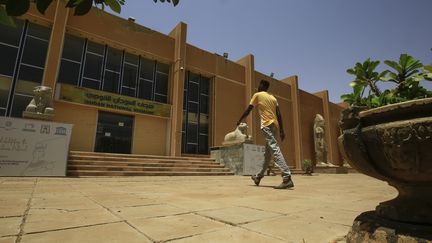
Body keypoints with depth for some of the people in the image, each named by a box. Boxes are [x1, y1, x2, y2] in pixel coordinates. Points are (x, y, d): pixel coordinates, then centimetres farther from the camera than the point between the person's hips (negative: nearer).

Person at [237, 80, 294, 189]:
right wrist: (281, 131, 11)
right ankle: (259, 176, 28)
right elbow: (279, 115, 12)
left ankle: (287, 178, -26)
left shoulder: (257, 95, 4)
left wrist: (239, 121, 19)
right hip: (274, 125, 8)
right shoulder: (273, 98, 19)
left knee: (275, 150, -17)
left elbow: (248, 110, 5)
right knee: (267, 153, 13)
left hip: (267, 125, -8)